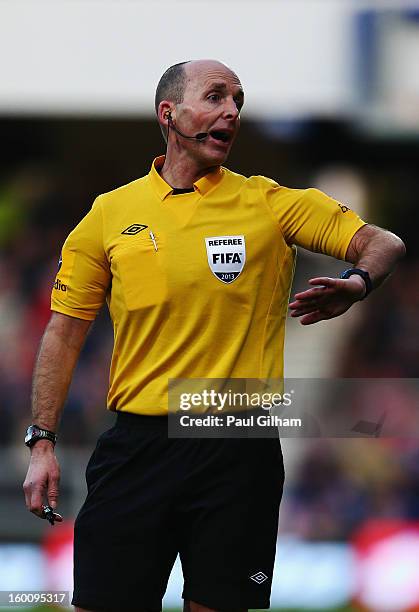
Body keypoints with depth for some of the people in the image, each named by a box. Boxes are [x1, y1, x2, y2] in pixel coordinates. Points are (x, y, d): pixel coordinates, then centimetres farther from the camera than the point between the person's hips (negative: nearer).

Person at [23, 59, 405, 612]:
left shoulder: (270, 204, 4)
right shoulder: (110, 213, 6)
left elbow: (385, 243, 4)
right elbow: (65, 332, 10)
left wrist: (356, 284, -19)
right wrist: (42, 443, 3)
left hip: (239, 453, 0)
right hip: (137, 441, 0)